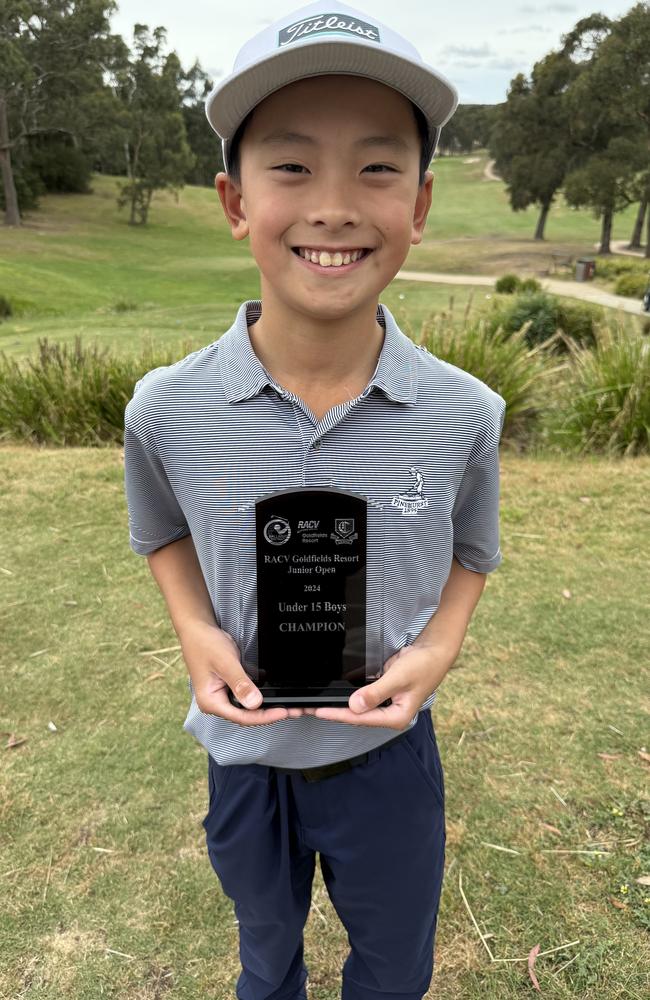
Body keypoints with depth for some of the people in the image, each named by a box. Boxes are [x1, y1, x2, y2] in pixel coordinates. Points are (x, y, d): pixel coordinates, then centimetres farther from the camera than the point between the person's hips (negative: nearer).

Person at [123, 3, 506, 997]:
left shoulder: (466, 416, -19)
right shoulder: (165, 411, -20)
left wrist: (435, 650, -19)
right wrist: (197, 632, -17)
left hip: (390, 756, 0)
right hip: (245, 755, 1)